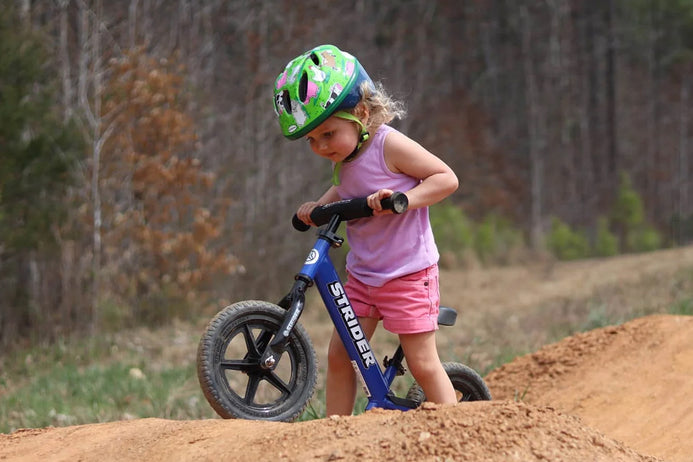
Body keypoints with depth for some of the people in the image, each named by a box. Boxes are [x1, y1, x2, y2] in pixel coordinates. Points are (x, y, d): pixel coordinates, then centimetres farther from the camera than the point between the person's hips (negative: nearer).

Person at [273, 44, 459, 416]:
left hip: (408, 274, -7)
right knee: (339, 354, 3)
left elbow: (446, 178, -16)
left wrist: (401, 199, -29)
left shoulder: (389, 145, -17)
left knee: (423, 364, -6)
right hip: (362, 274, 7)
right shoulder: (342, 158, 5)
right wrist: (319, 206, 7)